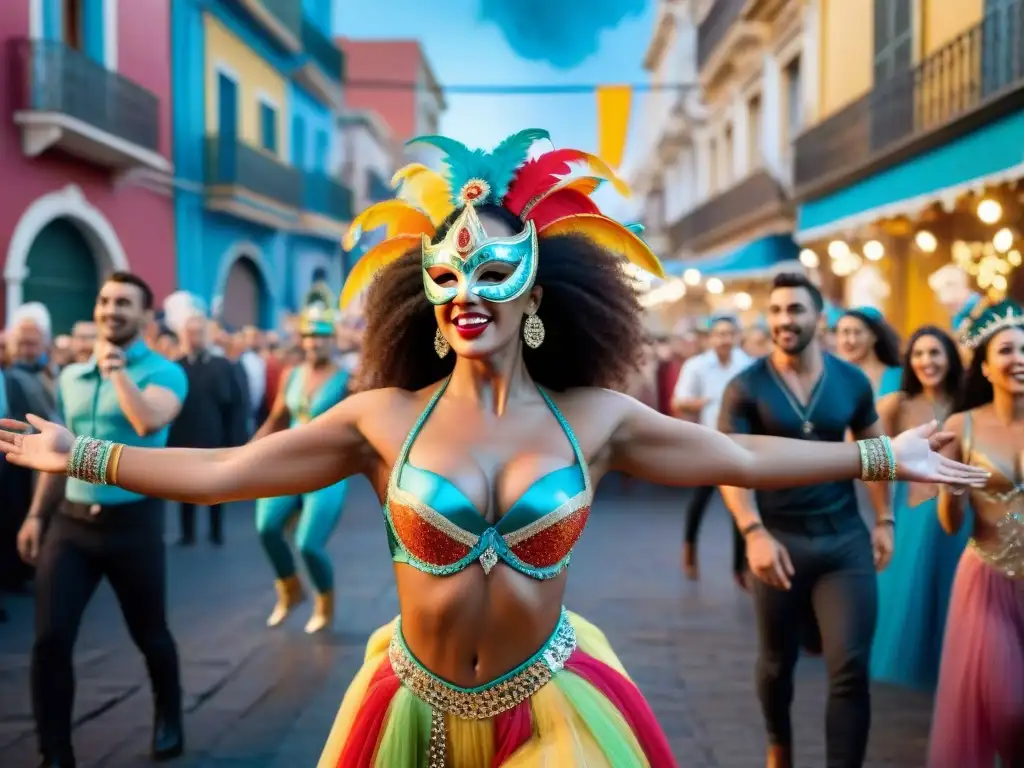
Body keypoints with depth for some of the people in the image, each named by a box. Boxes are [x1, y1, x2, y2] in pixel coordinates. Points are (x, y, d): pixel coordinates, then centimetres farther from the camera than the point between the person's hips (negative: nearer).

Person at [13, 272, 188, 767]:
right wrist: (36, 513, 13)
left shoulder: (163, 371, -6)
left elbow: (149, 422, -28)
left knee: (149, 633, 12)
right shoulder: (70, 377, 11)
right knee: (49, 640, -2)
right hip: (70, 521, 4)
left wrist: (117, 368, -22)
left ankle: (168, 715, 39)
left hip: (133, 521, -4)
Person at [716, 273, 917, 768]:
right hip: (778, 539, -1)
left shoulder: (852, 381, 1)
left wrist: (884, 519, 5)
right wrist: (753, 532, -24)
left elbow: (875, 448, 13)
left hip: (846, 539, 1)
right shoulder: (745, 387, -7)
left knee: (851, 669, -2)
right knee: (776, 662, 16)